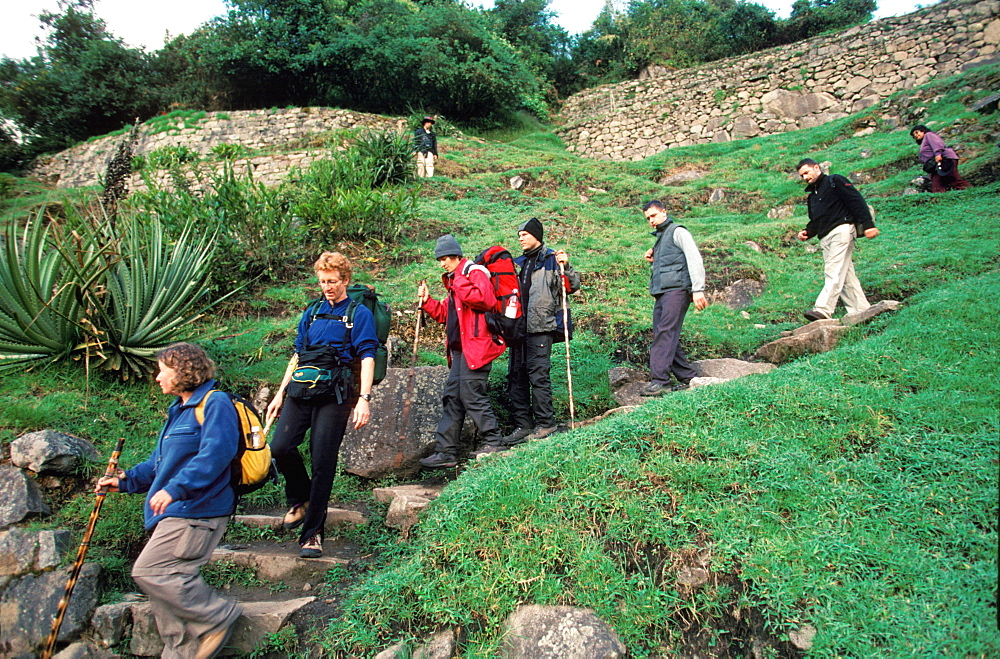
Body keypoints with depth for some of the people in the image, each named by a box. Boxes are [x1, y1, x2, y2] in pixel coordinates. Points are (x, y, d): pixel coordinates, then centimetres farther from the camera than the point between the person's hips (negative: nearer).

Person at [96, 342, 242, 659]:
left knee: (150, 571, -15)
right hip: (176, 512, 10)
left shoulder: (215, 404, -11)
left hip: (196, 511, -10)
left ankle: (217, 617, -4)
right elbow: (160, 462, 30)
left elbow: (215, 454, -24)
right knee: (162, 583, 11)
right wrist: (126, 480, 20)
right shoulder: (180, 410, 21)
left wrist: (175, 488, -30)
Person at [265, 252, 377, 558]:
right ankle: (301, 500, 19)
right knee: (280, 447, -10)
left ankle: (312, 533, 8)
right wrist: (280, 394, 17)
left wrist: (364, 399, -16)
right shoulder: (311, 313, 18)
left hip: (334, 394, -4)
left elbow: (367, 359, -5)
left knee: (323, 461, -3)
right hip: (301, 389, 5)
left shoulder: (359, 314, 3)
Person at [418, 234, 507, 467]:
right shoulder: (454, 280, 23)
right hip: (460, 349, 10)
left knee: (472, 396, -8)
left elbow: (483, 299, -26)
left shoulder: (475, 272, -6)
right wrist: (427, 301, 15)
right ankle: (446, 452, 13)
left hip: (476, 347, -10)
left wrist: (458, 282, -20)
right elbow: (445, 314, 29)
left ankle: (493, 442, 7)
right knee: (452, 398, 9)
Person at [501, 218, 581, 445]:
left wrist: (565, 267, -20)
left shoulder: (551, 259, 1)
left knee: (538, 374, -9)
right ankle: (523, 425, 12)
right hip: (518, 327, 7)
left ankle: (545, 423, 0)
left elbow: (572, 286, -7)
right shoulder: (518, 263, 21)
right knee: (516, 375, 6)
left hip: (540, 327, -7)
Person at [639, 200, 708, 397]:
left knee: (666, 333, -18)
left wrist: (698, 289, -20)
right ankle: (688, 377, 10)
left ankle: (660, 381, -23)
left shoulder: (677, 232, 1)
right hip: (661, 292, 9)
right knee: (661, 335, 3)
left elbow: (694, 259, -9)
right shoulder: (659, 237, 27)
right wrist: (653, 260, 11)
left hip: (676, 289, -9)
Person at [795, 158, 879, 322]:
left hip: (841, 230, -8)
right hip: (825, 238, 8)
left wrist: (868, 224, -16)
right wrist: (807, 232, 6)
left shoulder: (835, 181, 3)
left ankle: (823, 310, -28)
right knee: (845, 275, 6)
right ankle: (861, 311, 9)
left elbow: (857, 201, -7)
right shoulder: (812, 196, 26)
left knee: (834, 272, -17)